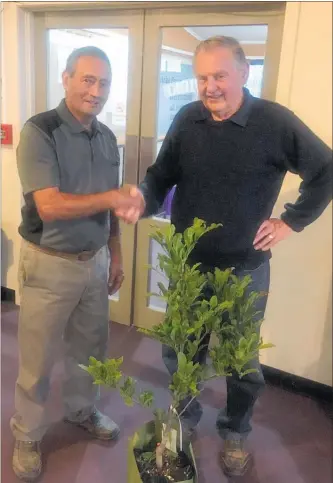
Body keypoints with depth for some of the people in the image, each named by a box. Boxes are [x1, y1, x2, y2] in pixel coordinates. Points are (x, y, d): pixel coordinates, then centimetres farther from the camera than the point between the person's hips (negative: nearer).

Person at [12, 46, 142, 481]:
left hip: (95, 261, 6)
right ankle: (27, 435, 32)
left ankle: (82, 410, 45)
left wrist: (115, 254, 12)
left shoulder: (106, 137, 5)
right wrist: (112, 198, -24)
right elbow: (49, 206, -24)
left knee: (89, 347, 20)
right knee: (38, 358, 9)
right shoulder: (39, 131, -15)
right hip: (50, 264, -6)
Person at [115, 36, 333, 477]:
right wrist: (143, 199, -20)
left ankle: (236, 432, 42)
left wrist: (291, 222, -6)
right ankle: (185, 416, 45)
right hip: (187, 263, 3)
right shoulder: (186, 120, -2)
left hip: (244, 269, -2)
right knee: (178, 352, 17)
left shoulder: (276, 122, -12)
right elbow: (161, 177, 1)